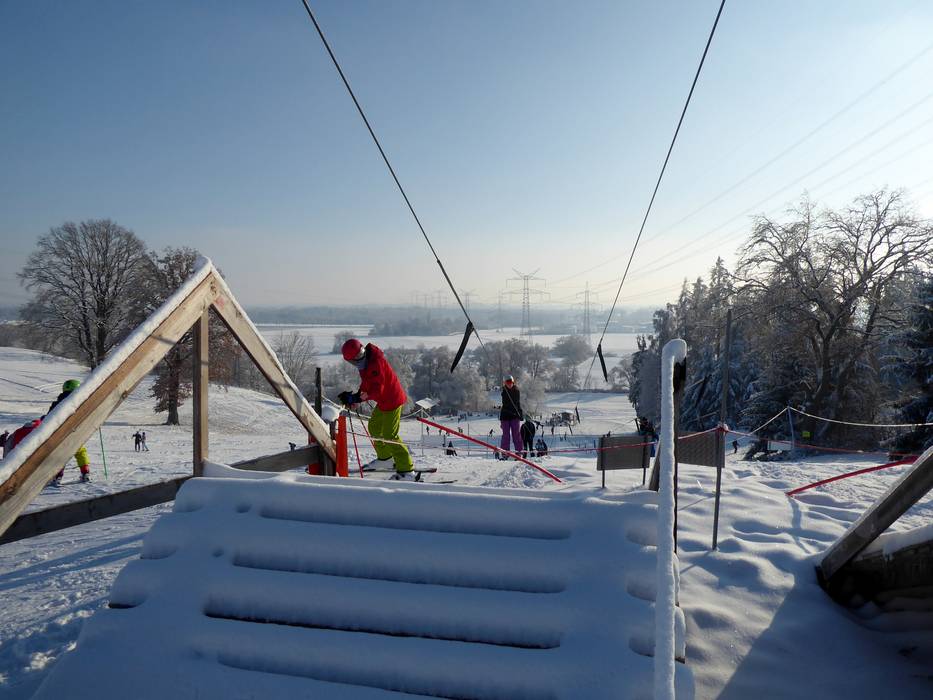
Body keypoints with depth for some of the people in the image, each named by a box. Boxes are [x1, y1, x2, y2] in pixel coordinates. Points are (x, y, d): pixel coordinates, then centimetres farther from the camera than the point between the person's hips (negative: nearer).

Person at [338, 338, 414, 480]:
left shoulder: (375, 363, -27)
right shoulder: (366, 362, 4)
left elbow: (377, 390, -28)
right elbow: (366, 384, 10)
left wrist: (357, 398, -28)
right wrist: (355, 396, -3)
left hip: (392, 400, -10)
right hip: (384, 401, 10)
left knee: (389, 436, -9)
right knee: (374, 426, 23)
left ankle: (406, 470, -5)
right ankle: (385, 457, 41)